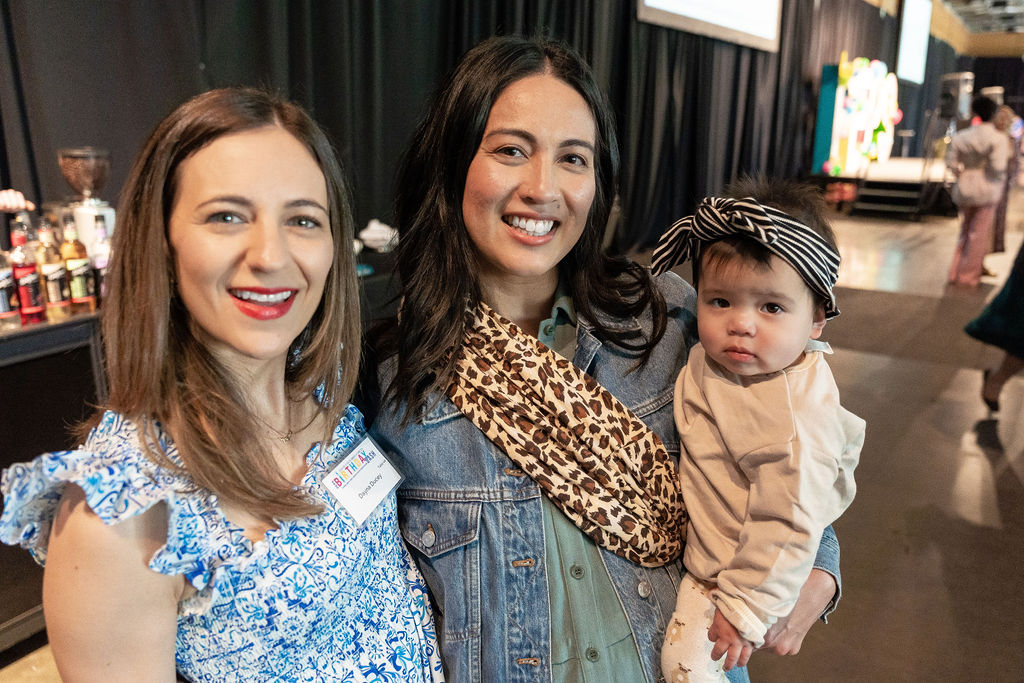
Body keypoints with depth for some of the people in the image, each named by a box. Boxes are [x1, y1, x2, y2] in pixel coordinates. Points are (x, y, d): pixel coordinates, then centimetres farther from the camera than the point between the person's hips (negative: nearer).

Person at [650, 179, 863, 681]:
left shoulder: (796, 417, -34)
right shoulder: (712, 359, -13)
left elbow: (787, 526, -29)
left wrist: (744, 607, -23)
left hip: (742, 565, -7)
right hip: (704, 541, 7)